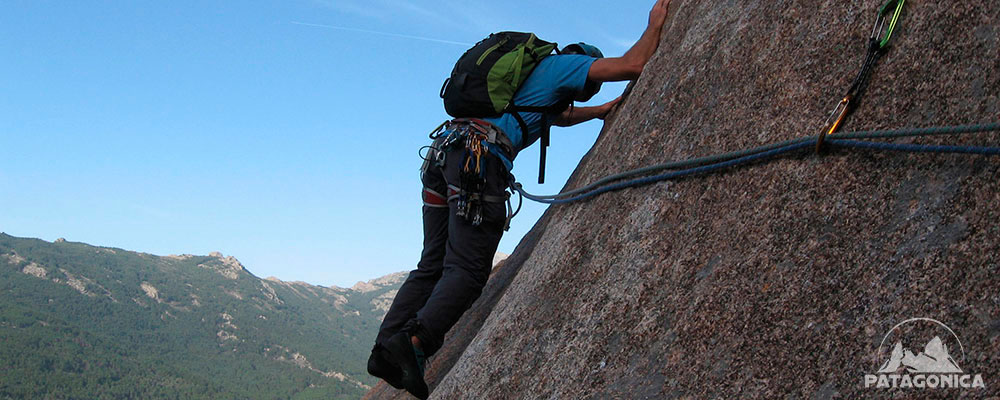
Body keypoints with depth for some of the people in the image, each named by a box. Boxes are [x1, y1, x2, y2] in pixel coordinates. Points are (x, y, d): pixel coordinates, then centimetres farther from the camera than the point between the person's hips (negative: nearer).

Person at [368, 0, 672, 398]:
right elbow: (632, 65, 5)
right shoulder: (563, 63, 12)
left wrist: (603, 110, 63)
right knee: (468, 270, -11)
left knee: (431, 266, 8)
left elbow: (561, 117, 55)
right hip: (480, 157, -9)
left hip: (443, 150, 9)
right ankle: (411, 344, -25)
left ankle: (386, 346, 0)